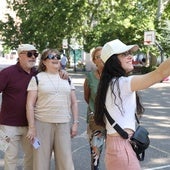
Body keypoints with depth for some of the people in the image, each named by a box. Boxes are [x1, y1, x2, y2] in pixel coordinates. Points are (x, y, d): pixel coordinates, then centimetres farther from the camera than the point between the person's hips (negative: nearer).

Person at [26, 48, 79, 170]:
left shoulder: (67, 79, 13)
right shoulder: (37, 78, 2)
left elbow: (74, 103, 15)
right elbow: (30, 104, -2)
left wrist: (75, 123, 6)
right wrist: (31, 127, -9)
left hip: (64, 125, 3)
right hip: (42, 124, -2)